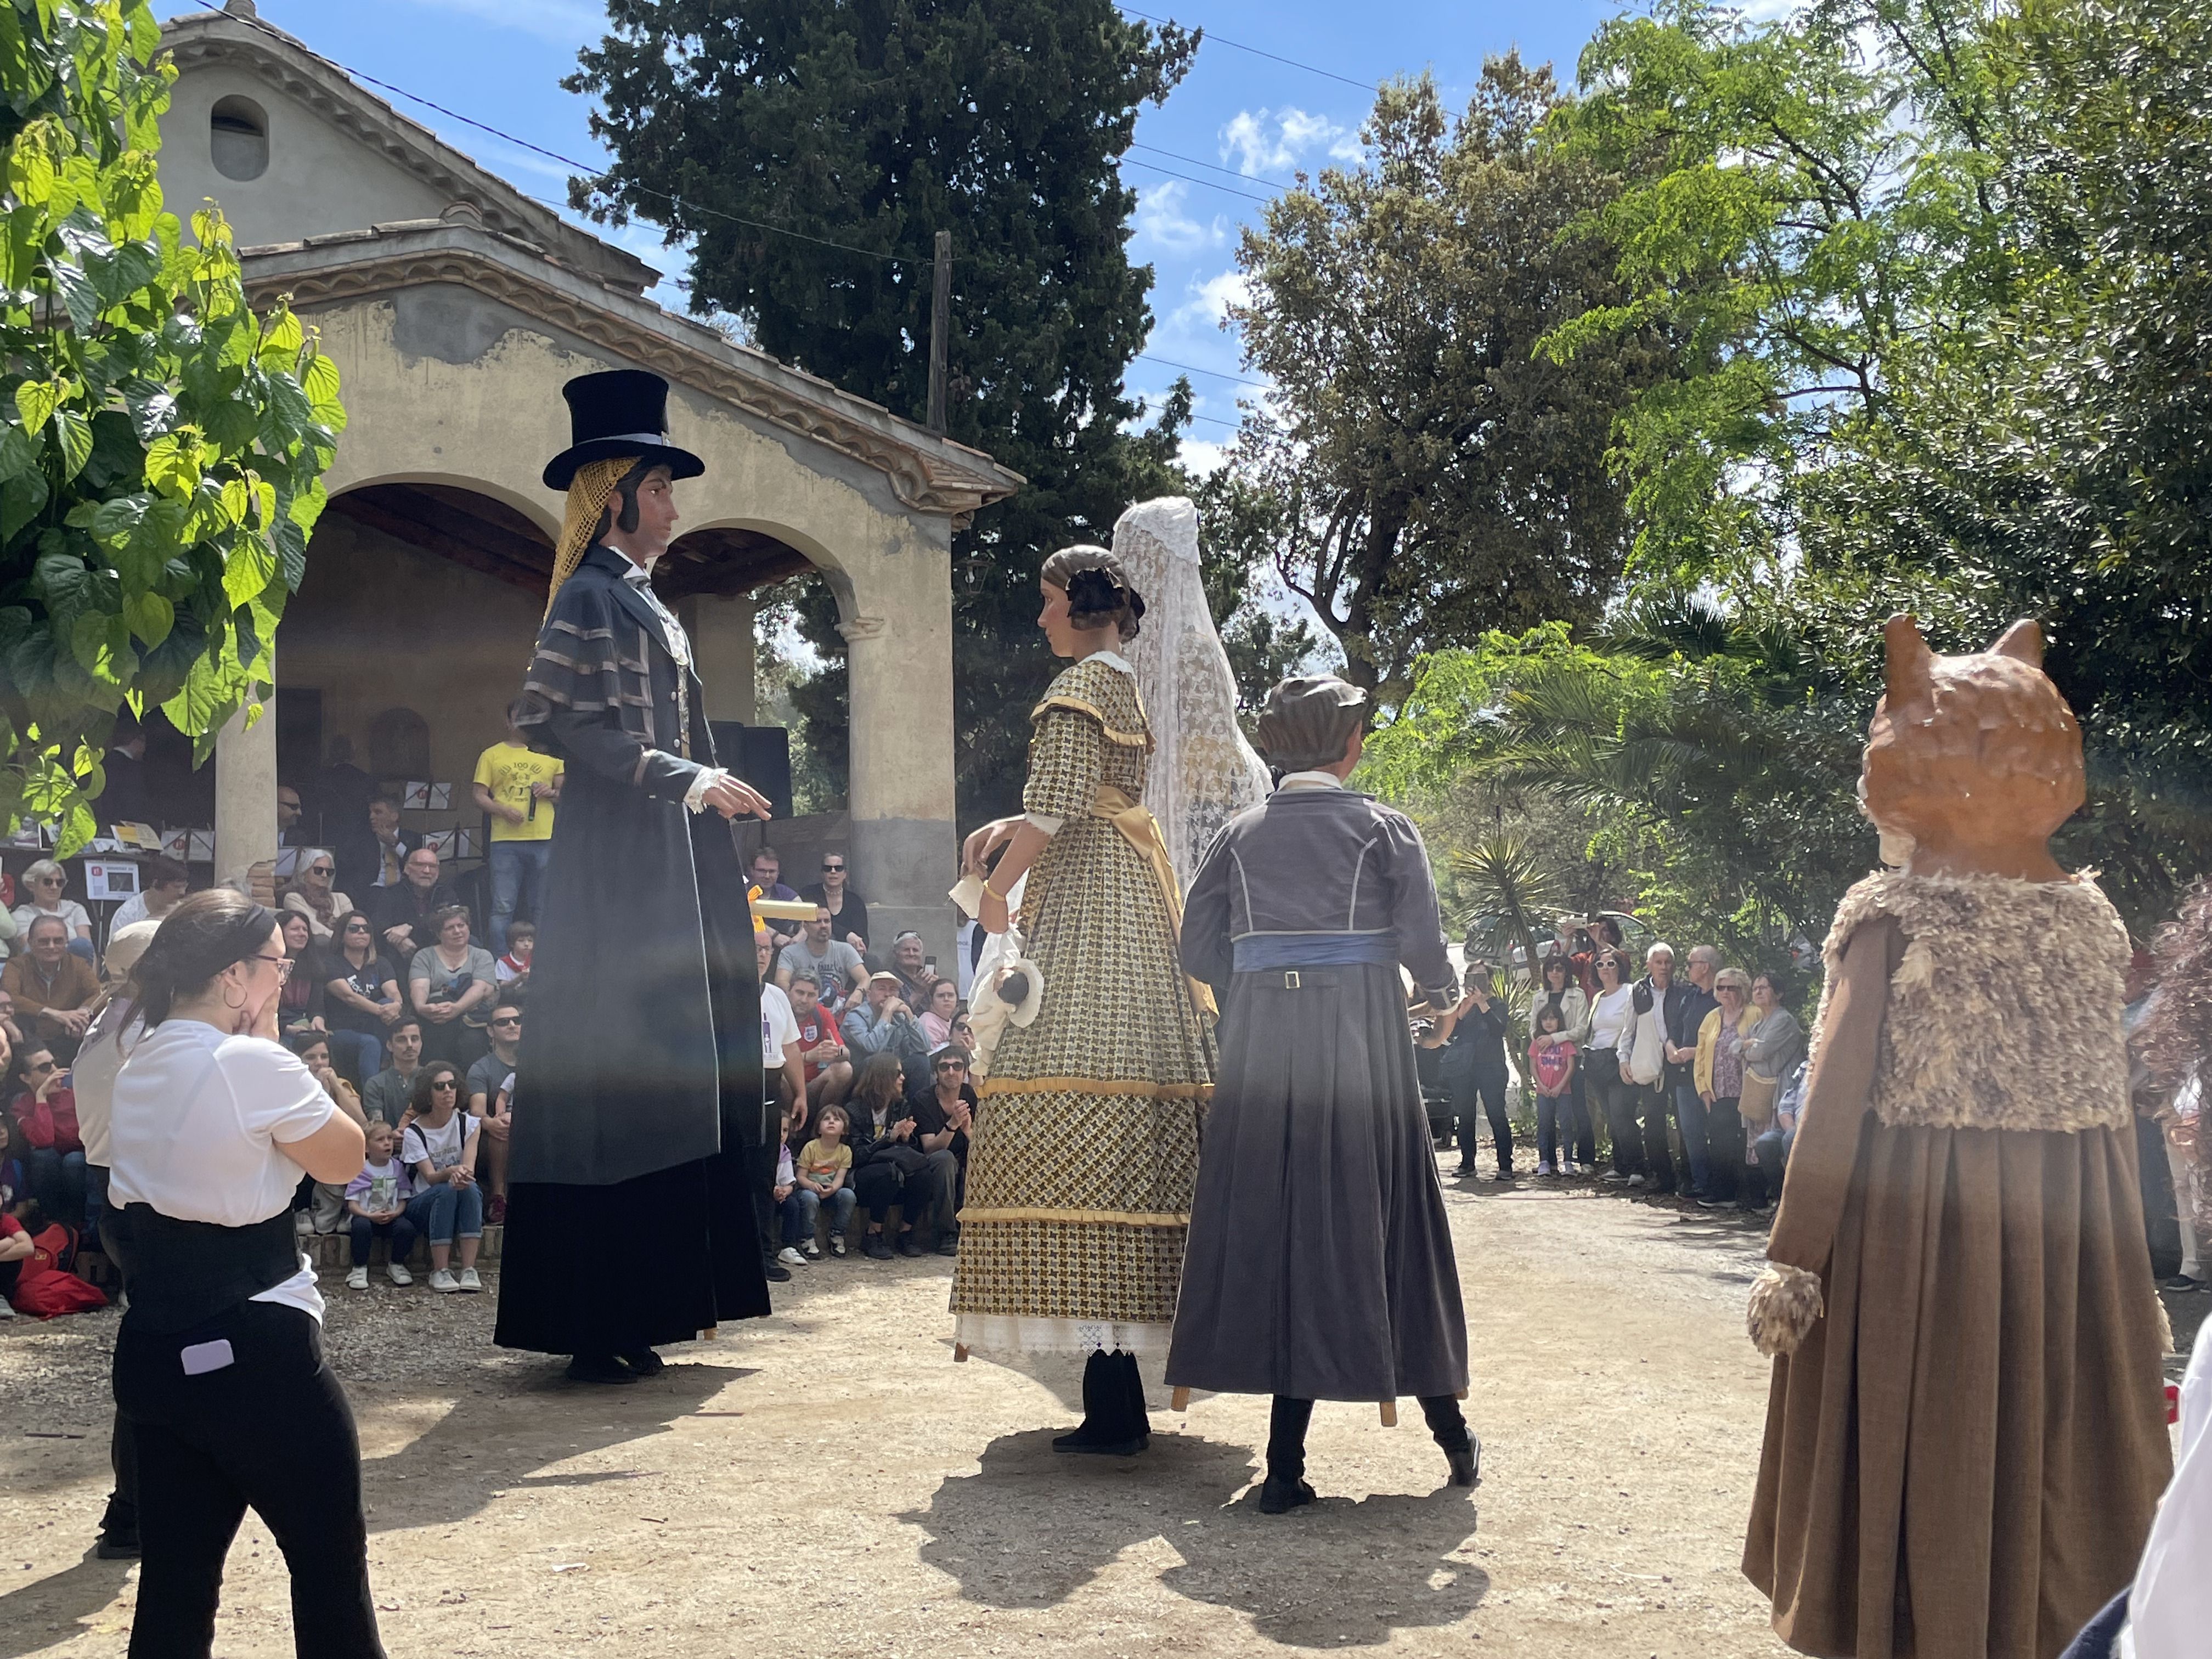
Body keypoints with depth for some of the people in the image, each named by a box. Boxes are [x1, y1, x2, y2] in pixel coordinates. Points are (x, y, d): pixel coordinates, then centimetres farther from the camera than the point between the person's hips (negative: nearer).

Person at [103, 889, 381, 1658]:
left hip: (153, 1353, 8)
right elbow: (345, 1157, -5)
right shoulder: (253, 1065, -17)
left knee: (177, 1573, 10)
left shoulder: (139, 1066, 9)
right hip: (253, 1354, -8)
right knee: (331, 1552, 6)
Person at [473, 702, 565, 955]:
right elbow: (479, 794, 5)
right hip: (505, 841, -2)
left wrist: (552, 792, -4)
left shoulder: (550, 755, 16)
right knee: (503, 908, -6)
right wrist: (502, 810, -12)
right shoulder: (492, 756, 10)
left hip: (544, 840, 2)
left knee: (540, 909, 5)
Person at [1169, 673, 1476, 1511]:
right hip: (1362, 1038, -2)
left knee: (1267, 1222, 4)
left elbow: (1199, 951, 5)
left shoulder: (1238, 834, 8)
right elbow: (1422, 941, -5)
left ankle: (1286, 1464, 2)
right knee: (1373, 1217, 7)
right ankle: (1450, 1431, 17)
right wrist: (1441, 998, 17)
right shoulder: (1383, 827, 1)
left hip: (1258, 1045, 2)